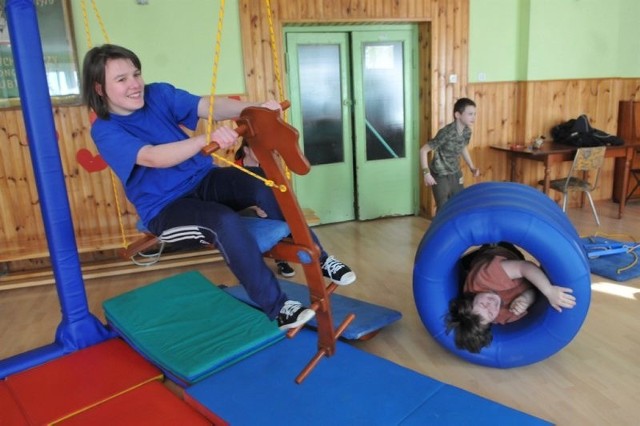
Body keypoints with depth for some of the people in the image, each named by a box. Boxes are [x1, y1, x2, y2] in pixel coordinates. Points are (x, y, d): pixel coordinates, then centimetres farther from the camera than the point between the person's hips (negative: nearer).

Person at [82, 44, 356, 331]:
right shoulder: (105, 131, -12)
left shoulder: (158, 94, 2)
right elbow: (152, 157, -30)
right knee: (224, 221, -34)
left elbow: (208, 106, -11)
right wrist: (207, 139, -45)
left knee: (264, 186, -23)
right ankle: (276, 308, -23)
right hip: (166, 207, -4)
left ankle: (317, 258, -7)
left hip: (204, 179, 5)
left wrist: (256, 108, -28)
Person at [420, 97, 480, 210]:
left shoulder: (467, 131, -4)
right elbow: (423, 150, -23)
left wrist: (472, 167, 10)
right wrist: (426, 173, -25)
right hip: (440, 176, -7)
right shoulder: (446, 133, -27)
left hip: (456, 174, 7)